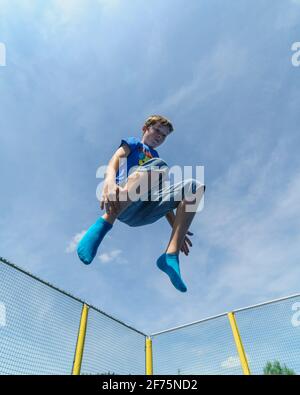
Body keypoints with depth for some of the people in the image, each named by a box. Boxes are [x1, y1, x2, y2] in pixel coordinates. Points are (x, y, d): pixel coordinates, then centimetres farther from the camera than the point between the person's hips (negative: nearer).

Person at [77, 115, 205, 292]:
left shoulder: (157, 159, 36)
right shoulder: (133, 143, 23)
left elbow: (163, 198, 28)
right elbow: (115, 161, 0)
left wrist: (177, 229, 16)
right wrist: (109, 181, -24)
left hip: (144, 213, 5)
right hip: (121, 204, -5)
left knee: (196, 186, -9)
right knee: (159, 165, -30)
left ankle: (171, 256, -24)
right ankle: (104, 223, -34)